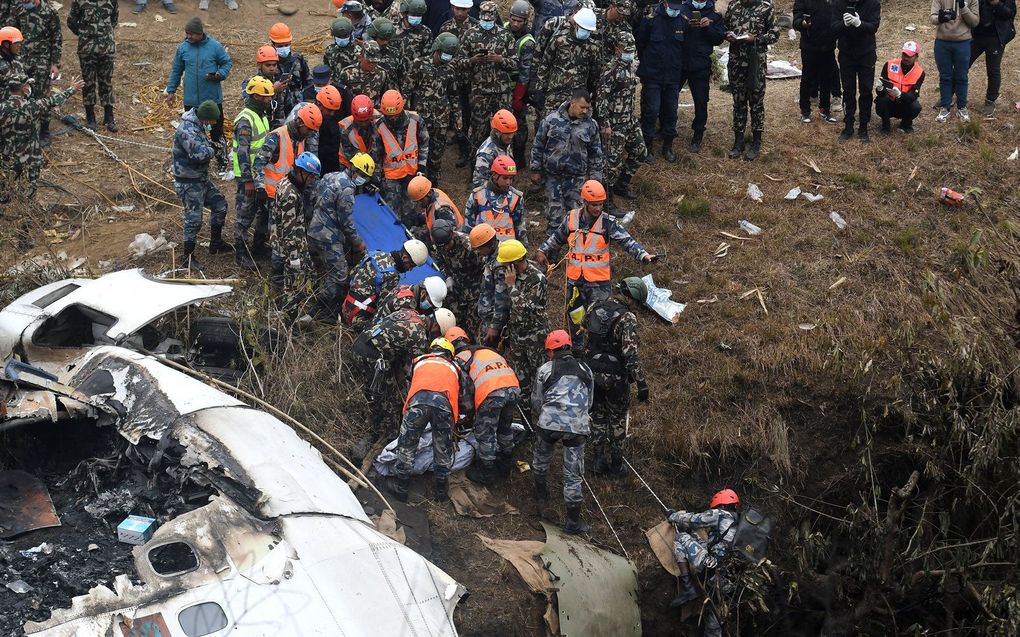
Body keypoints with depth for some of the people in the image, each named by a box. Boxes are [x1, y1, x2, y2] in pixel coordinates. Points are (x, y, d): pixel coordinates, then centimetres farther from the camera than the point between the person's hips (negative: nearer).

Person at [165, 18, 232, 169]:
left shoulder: (215, 46, -8)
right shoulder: (183, 48, -1)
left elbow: (227, 63, 3)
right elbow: (176, 70, 10)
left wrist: (220, 74, -16)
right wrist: (171, 91, 10)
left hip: (213, 98, -2)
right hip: (191, 99, 2)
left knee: (216, 129, 8)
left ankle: (222, 159, 22)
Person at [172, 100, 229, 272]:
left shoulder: (199, 125, 4)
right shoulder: (187, 131, -28)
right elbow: (200, 153, -37)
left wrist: (210, 143, 1)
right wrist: (213, 150, -16)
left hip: (202, 178, 10)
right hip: (188, 183, -10)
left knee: (220, 204, 18)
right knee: (194, 219, -5)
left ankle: (216, 243, 33)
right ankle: (188, 256, 8)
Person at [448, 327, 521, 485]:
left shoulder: (460, 358, 14)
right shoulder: (488, 350, 34)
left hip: (492, 393, -6)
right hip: (514, 388, 6)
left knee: (485, 434, 10)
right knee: (504, 429, 27)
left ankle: (486, 475, 19)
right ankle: (505, 466, 41)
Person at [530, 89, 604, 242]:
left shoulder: (591, 125, -1)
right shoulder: (552, 119, -6)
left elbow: (596, 153, 7)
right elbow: (538, 145, 1)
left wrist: (595, 176, 6)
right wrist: (536, 170, 1)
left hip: (577, 176, 1)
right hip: (553, 174, -1)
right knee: (554, 209, 5)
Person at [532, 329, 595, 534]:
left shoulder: (545, 370, 10)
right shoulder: (585, 370, 19)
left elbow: (537, 401, 15)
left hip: (549, 423, -1)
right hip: (578, 426, 2)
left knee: (540, 461, 26)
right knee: (572, 475, 7)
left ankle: (541, 498, 43)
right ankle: (573, 522, 10)